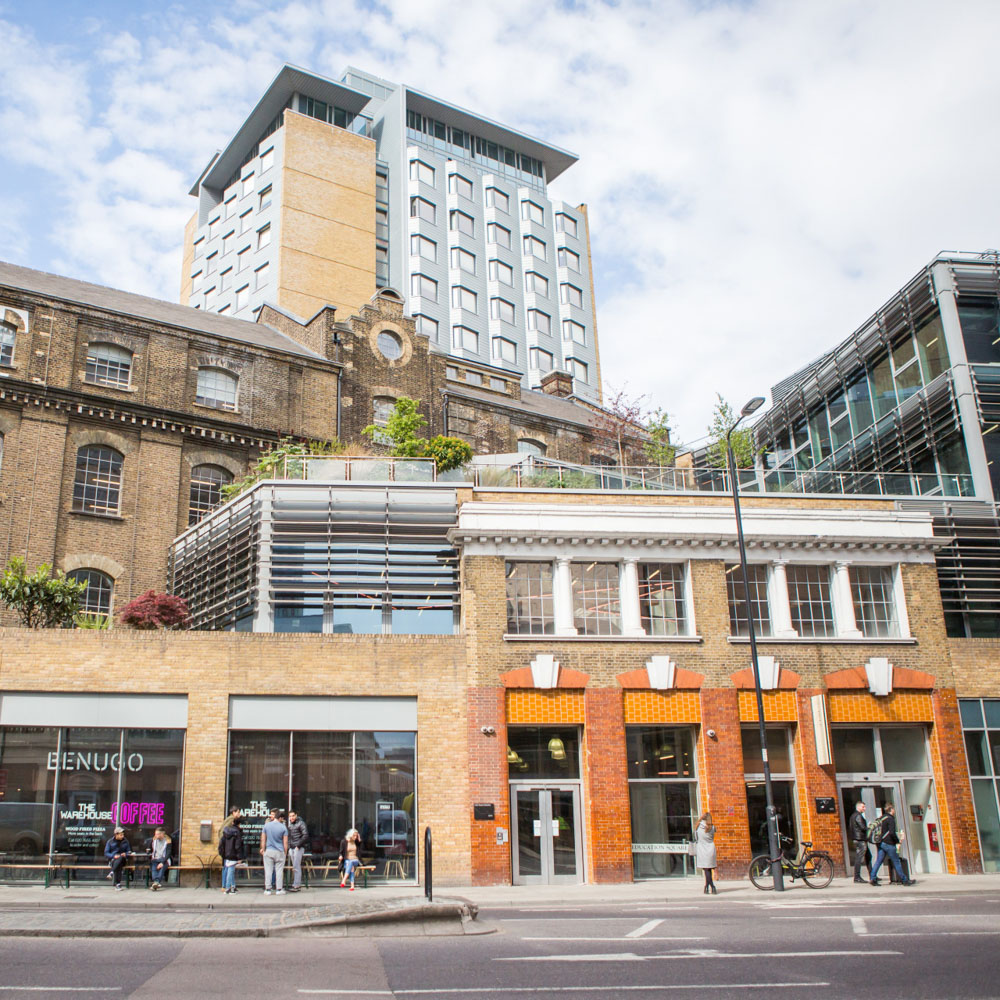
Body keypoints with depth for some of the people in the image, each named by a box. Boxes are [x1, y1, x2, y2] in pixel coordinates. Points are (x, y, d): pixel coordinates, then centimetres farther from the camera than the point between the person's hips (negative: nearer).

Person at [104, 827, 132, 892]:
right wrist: (114, 856, -15)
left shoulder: (125, 841, 13)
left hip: (122, 859, 1)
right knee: (118, 867, -37)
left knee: (120, 858, -38)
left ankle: (112, 872, -45)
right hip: (112, 860, -1)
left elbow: (129, 851, 16)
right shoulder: (110, 841, 8)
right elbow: (106, 853, 4)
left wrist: (125, 854, -9)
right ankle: (118, 884, -41)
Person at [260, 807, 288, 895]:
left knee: (268, 870, 6)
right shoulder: (283, 827, -5)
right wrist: (285, 852, 10)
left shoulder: (267, 825, -2)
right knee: (279, 870, 6)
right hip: (280, 852, -1)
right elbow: (285, 843, -2)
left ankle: (267, 889, 8)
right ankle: (279, 889, 8)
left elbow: (263, 839, 4)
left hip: (269, 851, 1)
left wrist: (263, 848, 16)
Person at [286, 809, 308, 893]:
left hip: (298, 848, -7)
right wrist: (288, 846, 13)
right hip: (291, 848, 7)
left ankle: (296, 885, -8)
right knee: (295, 867, 8)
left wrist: (298, 845, -15)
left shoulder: (300, 823, -9)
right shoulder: (289, 824, 14)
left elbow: (305, 835, -14)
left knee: (296, 867, -9)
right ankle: (298, 884, 13)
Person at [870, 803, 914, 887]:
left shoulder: (882, 817, 15)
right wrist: (898, 841, -11)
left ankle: (873, 878, -5)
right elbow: (892, 832, -23)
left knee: (878, 861, 4)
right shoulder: (890, 819, -13)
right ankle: (904, 880, 12)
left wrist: (898, 834, 27)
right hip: (889, 844, -8)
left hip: (881, 843, 8)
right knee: (896, 862, 3)